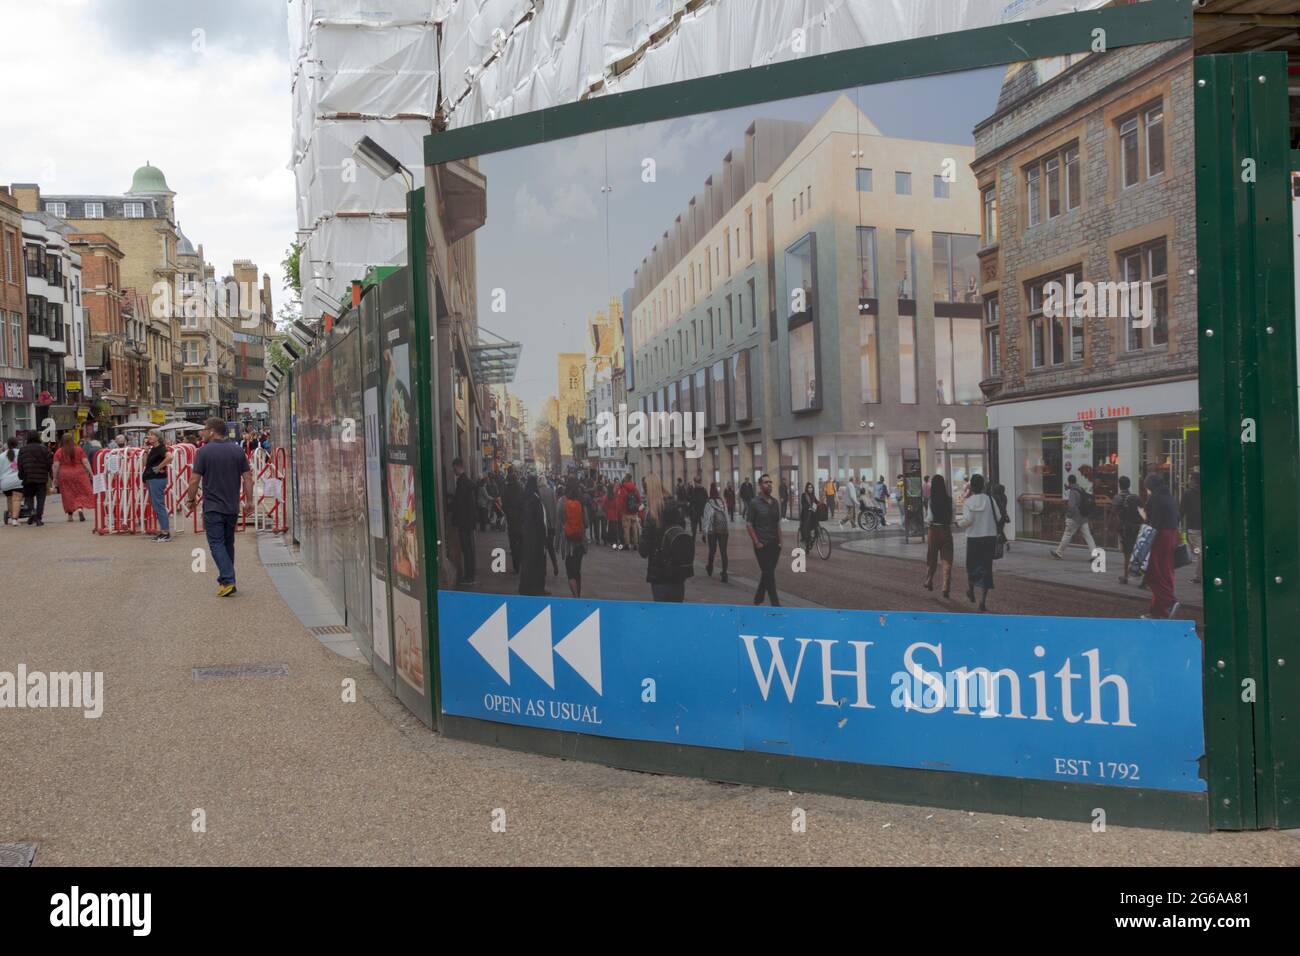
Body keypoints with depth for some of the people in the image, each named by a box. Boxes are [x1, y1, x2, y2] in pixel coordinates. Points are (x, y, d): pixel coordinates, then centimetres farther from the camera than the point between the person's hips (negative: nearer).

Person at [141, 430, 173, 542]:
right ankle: (163, 531, 18)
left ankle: (166, 533, -6)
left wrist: (159, 467, -21)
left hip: (157, 479, -10)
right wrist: (146, 449, 9)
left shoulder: (161, 448, -12)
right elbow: (145, 463, 14)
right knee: (156, 506, 13)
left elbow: (169, 457, -30)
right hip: (151, 479, 10)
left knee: (159, 506, -8)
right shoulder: (153, 449, 16)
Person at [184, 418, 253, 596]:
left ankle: (228, 580, -16)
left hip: (213, 508, -5)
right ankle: (225, 578, 24)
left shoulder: (204, 451, -9)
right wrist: (249, 501, 10)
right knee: (228, 543, 16)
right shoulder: (237, 450, 4)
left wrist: (190, 501, 4)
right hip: (233, 507, 5)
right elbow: (248, 478, 3)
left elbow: (195, 480, -9)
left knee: (216, 544, -3)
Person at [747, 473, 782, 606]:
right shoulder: (755, 503, -7)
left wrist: (780, 541, 8)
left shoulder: (775, 502, 10)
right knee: (769, 574, -6)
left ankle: (758, 597, 28)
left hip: (774, 544, 6)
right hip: (762, 545, -6)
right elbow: (748, 524, -7)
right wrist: (756, 542, -12)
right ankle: (775, 603, -5)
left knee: (767, 573, 12)